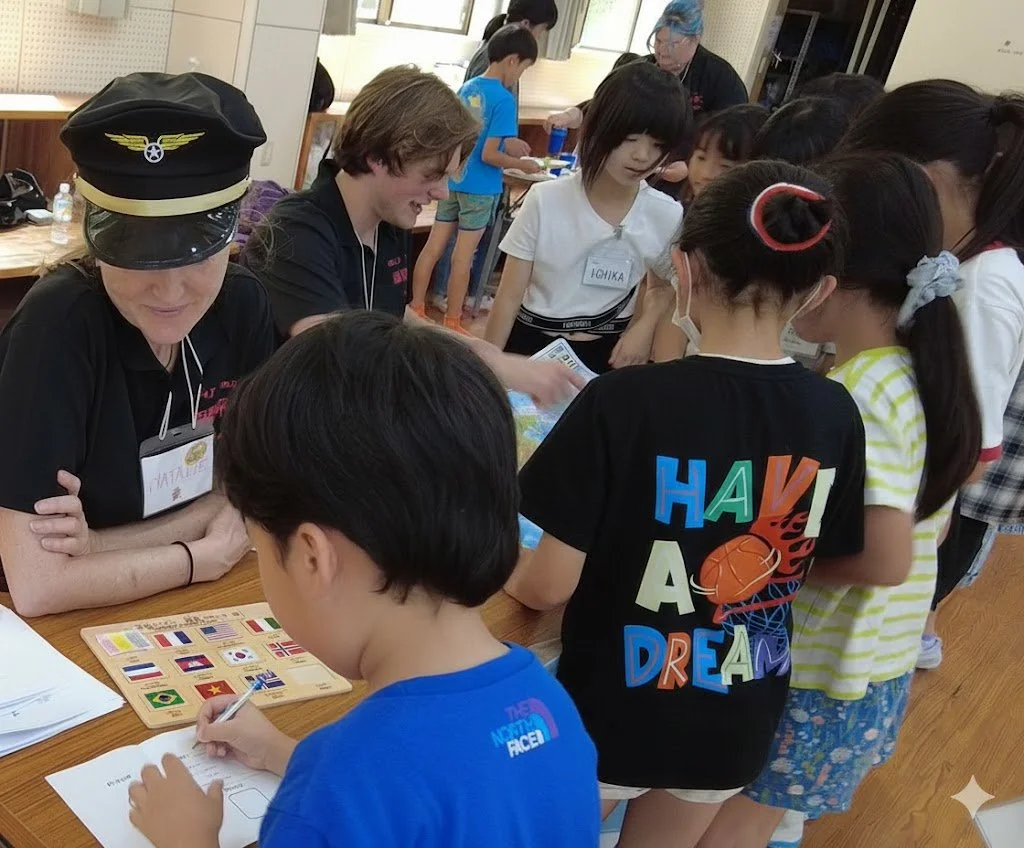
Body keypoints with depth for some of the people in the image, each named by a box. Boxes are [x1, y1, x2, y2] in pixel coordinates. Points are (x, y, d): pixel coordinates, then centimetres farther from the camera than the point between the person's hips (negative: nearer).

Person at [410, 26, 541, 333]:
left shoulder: (466, 89, 6)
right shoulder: (504, 99, -16)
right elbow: (488, 155, -20)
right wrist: (523, 165, -5)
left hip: (453, 181, 7)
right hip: (480, 188, -7)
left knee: (432, 248, 10)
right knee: (462, 258, 2)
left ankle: (415, 311, 18)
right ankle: (452, 324, 12)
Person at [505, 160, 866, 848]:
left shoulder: (624, 401, -24)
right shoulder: (835, 415, -10)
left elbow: (548, 586, -20)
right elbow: (826, 562, 3)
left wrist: (503, 573, 2)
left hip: (610, 720, -4)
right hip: (739, 727, 4)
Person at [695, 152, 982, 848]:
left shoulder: (855, 395, -27)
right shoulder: (926, 375, 0)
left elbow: (884, 557, -32)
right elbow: (929, 528, 8)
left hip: (816, 669, -8)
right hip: (882, 666, 8)